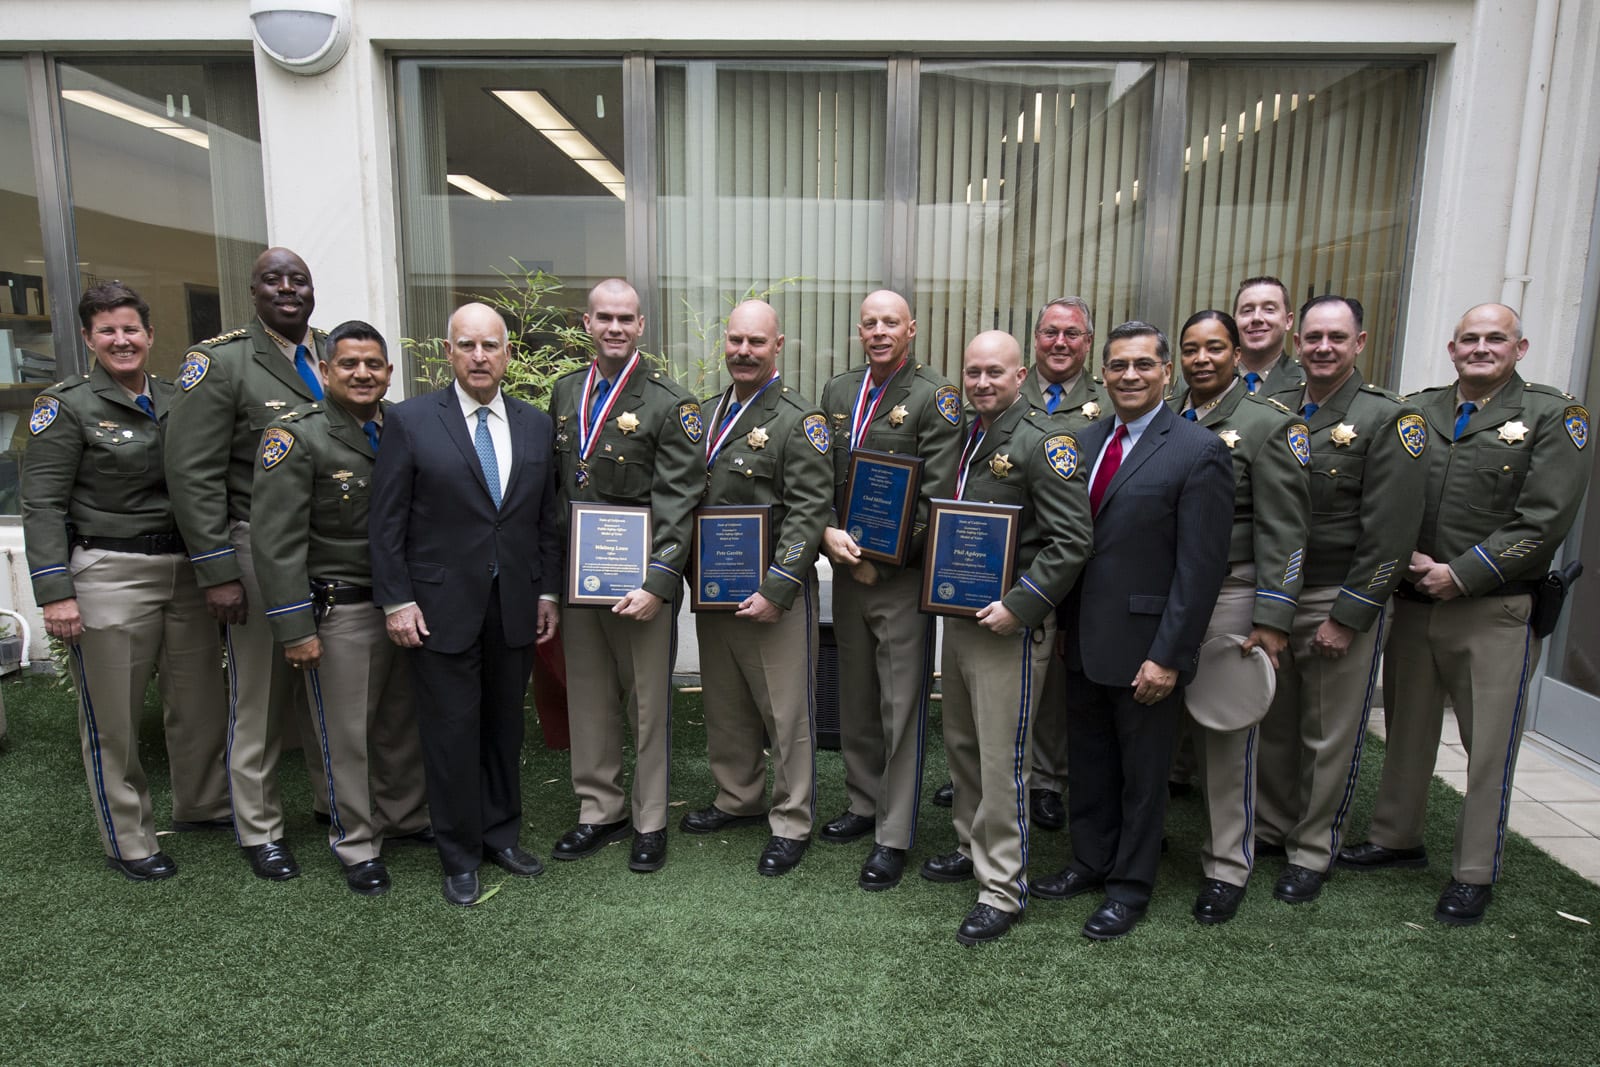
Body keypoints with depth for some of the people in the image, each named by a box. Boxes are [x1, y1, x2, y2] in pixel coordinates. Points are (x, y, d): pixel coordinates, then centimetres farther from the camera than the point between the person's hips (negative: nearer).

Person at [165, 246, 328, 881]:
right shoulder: (220, 361, -6)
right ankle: (259, 830, 23)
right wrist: (217, 573, -13)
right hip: (259, 551, -4)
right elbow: (194, 475, -9)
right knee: (260, 696, 7)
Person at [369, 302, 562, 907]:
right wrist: (396, 601, -9)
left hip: (515, 608, 3)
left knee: (505, 726, 14)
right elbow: (386, 521, -4)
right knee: (452, 732, 5)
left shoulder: (536, 425, 7)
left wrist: (548, 592, 7)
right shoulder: (410, 421, -4)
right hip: (441, 608, -3)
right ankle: (460, 857, 22)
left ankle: (502, 835, 32)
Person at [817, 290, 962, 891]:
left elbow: (938, 491, -13)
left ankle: (894, 836, 11)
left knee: (902, 706, 0)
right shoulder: (838, 392, 11)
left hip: (904, 576, -6)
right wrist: (829, 532, -8)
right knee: (856, 699, 17)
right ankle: (864, 803, 34)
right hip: (847, 570, 6)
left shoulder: (934, 397, -7)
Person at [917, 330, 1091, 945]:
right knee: (961, 744, 19)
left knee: (1001, 761, -1)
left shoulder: (1042, 442, -13)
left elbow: (1072, 540, -18)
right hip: (959, 616, 8)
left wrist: (1019, 606, -21)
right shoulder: (967, 437, 11)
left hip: (1011, 626, -8)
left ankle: (1003, 889, 13)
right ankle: (972, 848, 38)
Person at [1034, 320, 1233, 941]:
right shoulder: (1086, 440, 7)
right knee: (1087, 764, 19)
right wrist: (1061, 621, 5)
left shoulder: (1198, 453, -12)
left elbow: (1200, 568, -15)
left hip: (1144, 649, -6)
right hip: (1083, 639, 6)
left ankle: (1131, 886, 30)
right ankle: (1091, 862, 39)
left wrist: (1169, 656, -16)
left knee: (1142, 773, 12)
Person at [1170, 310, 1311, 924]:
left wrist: (1272, 621, -12)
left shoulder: (1268, 425, -3)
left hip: (1228, 597, -4)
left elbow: (1283, 531, -7)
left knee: (1227, 734, 3)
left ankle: (1226, 868, 18)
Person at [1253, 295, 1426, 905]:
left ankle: (1313, 853, 22)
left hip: (1340, 603, -4)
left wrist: (1346, 616, -14)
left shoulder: (1388, 419, -7)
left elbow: (1391, 534, -12)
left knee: (1330, 738, 6)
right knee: (1273, 726, 13)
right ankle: (1270, 828, 31)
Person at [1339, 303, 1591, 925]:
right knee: (1407, 730, 15)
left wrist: (1459, 575, -15)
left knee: (1490, 746, 3)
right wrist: (1408, 561, -9)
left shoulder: (1553, 417, -2)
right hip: (1411, 604, 4)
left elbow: (1543, 521, -10)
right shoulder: (1417, 411, 9)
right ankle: (1397, 838, 32)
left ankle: (1474, 874, 18)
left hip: (1495, 612, -4)